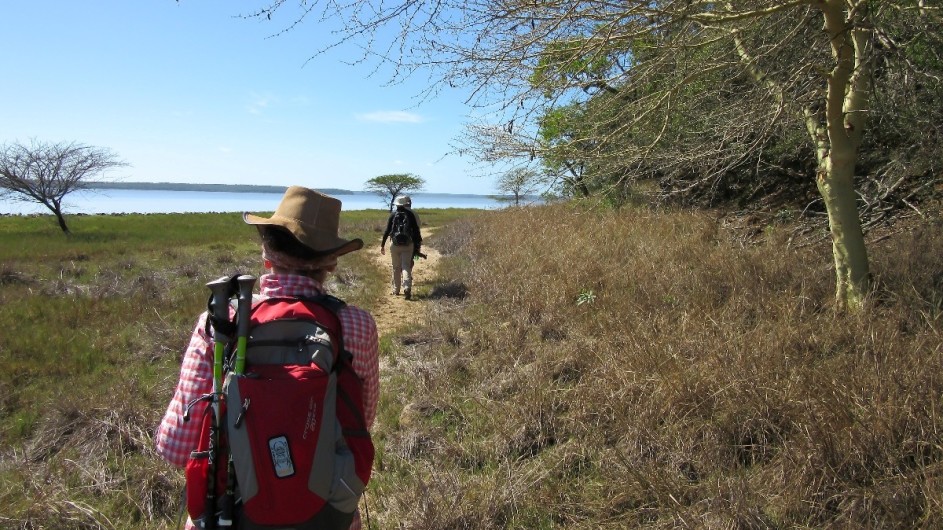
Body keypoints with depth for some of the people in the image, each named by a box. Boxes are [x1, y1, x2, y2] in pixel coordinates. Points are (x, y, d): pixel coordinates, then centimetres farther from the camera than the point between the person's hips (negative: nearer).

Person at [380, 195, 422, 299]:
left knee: (396, 268, 12)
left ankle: (396, 290, 20)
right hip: (408, 244, 0)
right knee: (406, 267, -1)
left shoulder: (393, 214, 0)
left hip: (395, 244, 0)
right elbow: (416, 230, 0)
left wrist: (382, 244, 4)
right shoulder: (411, 214, 1)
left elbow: (387, 231, -1)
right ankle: (407, 288, -22)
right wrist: (418, 244, 7)